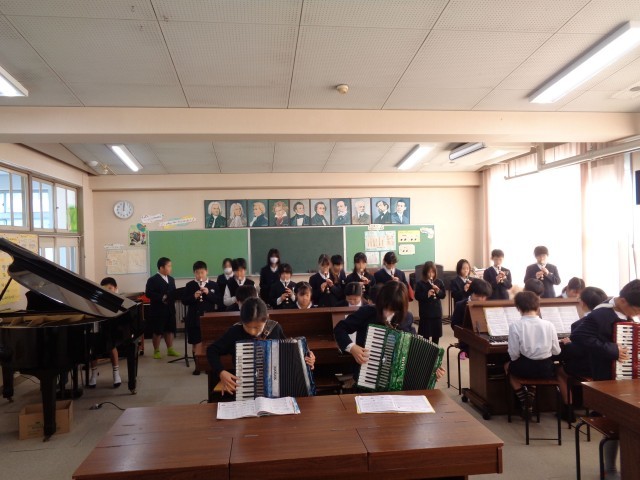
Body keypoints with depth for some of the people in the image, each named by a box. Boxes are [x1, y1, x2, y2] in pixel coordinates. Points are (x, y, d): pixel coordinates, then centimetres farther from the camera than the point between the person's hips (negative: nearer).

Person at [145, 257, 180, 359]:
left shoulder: (171, 279, 13)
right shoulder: (153, 280, -9)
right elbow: (148, 293, -18)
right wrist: (161, 297, -23)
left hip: (170, 309, 7)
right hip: (158, 310, -6)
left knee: (170, 330, 12)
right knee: (158, 332, 2)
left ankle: (170, 350, 23)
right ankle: (156, 351, 14)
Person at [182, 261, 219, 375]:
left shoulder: (213, 285, 3)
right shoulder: (189, 285, 2)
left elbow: (218, 300, -2)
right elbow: (184, 301, -1)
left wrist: (208, 293, -16)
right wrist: (193, 297, -18)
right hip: (194, 318, 0)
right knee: (196, 343, 5)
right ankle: (198, 365, 15)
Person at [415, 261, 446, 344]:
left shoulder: (439, 282, 3)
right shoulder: (420, 283, -7)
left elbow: (443, 295, 5)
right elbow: (417, 296, -10)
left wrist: (438, 291, -15)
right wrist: (427, 295, -24)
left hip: (437, 312, 4)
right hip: (425, 313, -3)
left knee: (436, 334, 13)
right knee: (426, 334, 2)